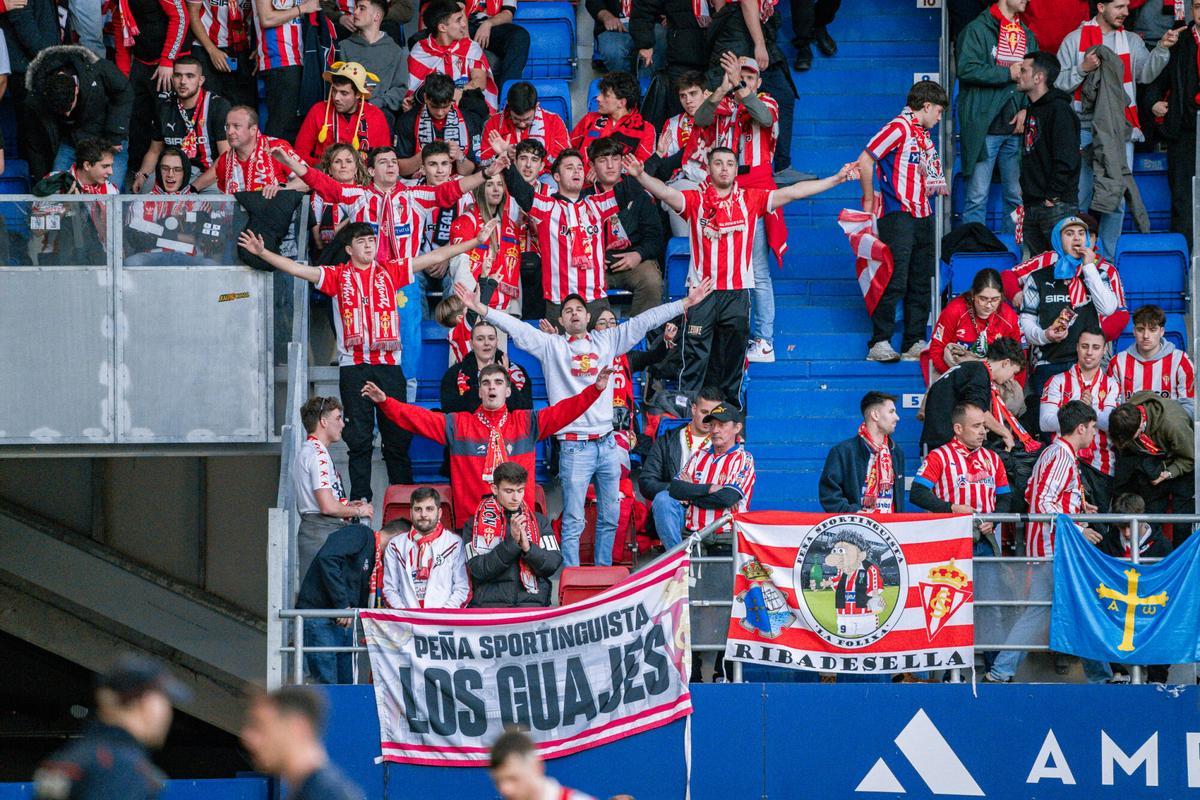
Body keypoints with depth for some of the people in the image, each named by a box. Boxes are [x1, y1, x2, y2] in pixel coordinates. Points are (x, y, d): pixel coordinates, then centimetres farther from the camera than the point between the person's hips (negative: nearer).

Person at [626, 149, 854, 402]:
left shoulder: (750, 200, 7)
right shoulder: (695, 200, 1)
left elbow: (793, 192, 6)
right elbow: (665, 192, -14)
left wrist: (836, 179, 2)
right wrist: (641, 176, -35)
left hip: (737, 293, 2)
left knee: (732, 361, 10)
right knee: (696, 359, -4)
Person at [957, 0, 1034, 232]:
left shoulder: (1028, 35, 16)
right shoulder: (977, 29, -2)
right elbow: (966, 69, -14)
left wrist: (1026, 109, -1)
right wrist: (1008, 73, -12)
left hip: (1015, 127, 5)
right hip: (984, 126, -5)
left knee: (1017, 196, 6)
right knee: (977, 196, -4)